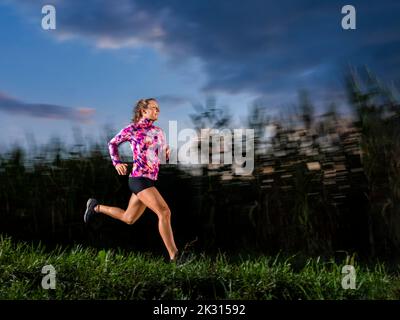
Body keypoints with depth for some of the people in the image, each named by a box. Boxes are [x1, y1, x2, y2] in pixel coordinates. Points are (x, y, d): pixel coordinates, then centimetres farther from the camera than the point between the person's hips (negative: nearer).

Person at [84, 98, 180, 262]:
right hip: (139, 179, -8)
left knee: (128, 219, 20)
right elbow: (112, 143, 12)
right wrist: (117, 162, -3)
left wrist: (168, 153, -1)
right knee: (164, 212, -20)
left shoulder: (158, 131, 14)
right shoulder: (132, 128, -2)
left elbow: (164, 155, 23)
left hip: (150, 180, 8)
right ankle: (174, 257, -17)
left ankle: (95, 207, 40)